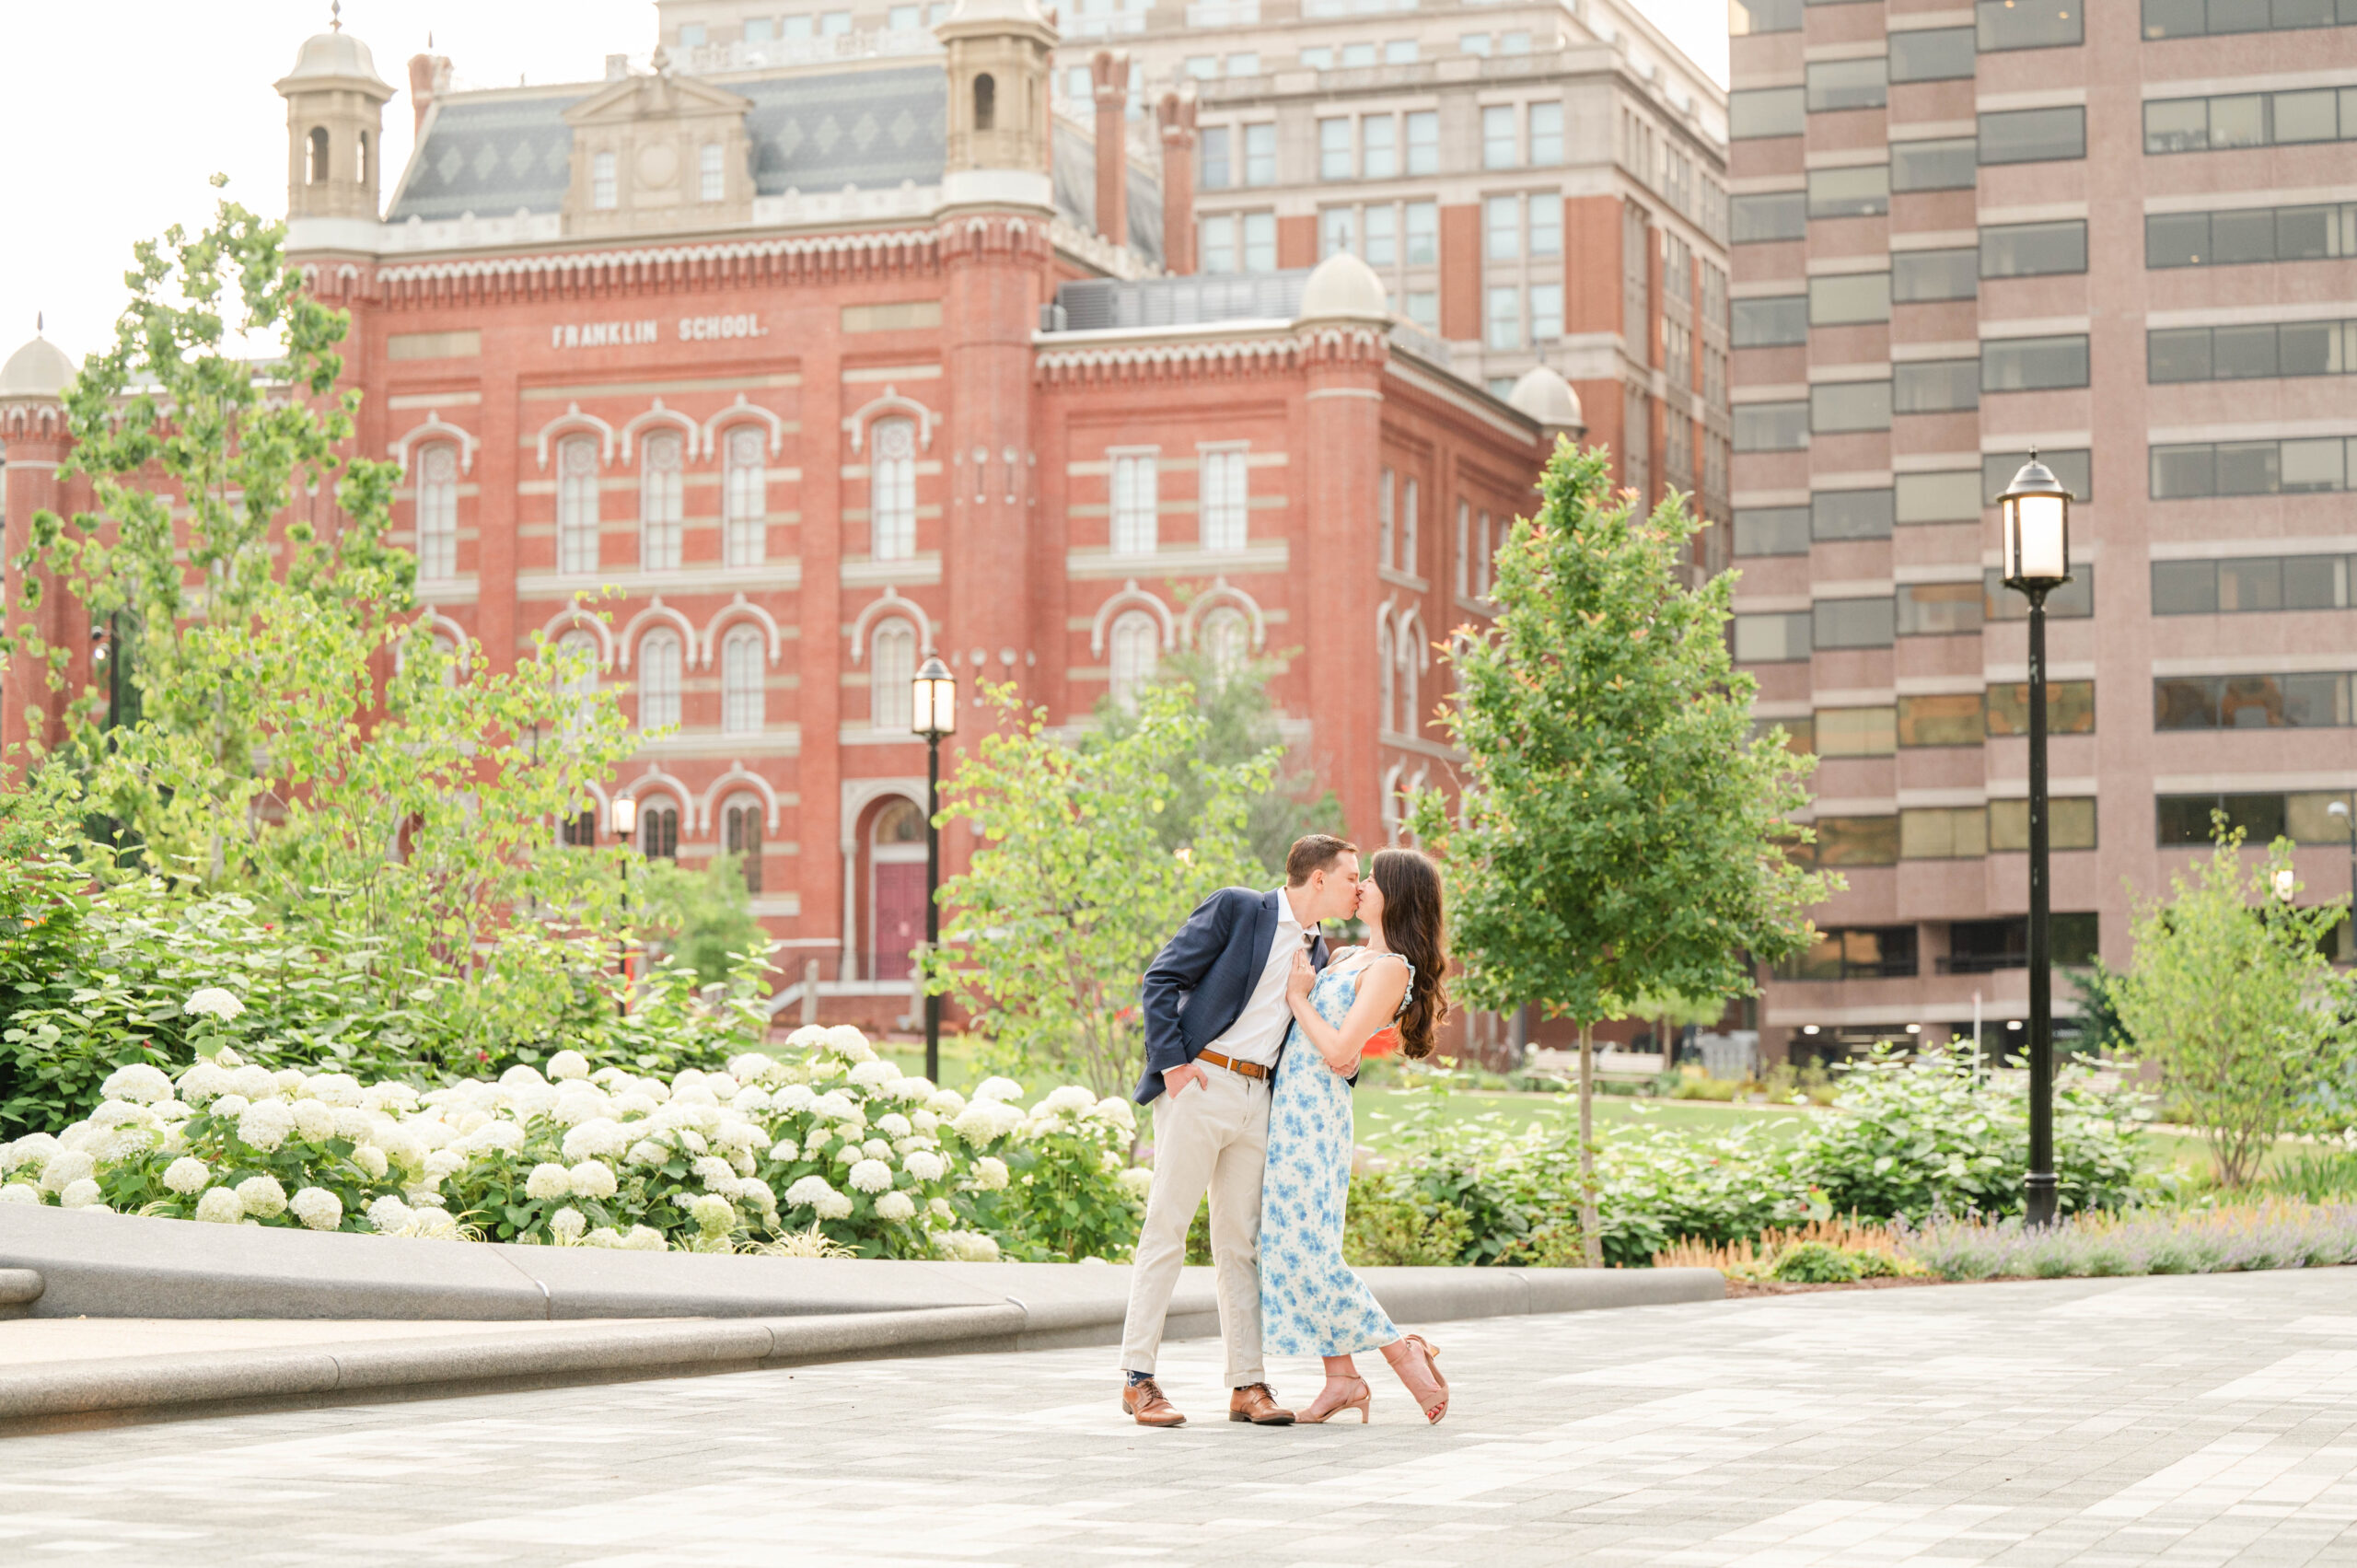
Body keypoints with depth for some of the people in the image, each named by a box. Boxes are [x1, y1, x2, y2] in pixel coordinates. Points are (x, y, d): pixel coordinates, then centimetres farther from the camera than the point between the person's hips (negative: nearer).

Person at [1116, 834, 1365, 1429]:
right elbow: (1161, 978, -7)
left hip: (1257, 1101, 6)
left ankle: (1247, 1385, 7)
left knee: (1240, 1242, 6)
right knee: (1165, 1230, -5)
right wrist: (1172, 1062, -13)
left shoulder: (1317, 953, 17)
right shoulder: (1236, 908, -4)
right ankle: (1138, 1378, -1)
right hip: (1199, 1086, -6)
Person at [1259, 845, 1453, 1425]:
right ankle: (1342, 1378, 8)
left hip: (1314, 1109, -9)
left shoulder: (1391, 969, -12)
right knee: (1299, 1246, 7)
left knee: (1303, 1250, -10)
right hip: (1293, 1105, 9)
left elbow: (1339, 1052, -18)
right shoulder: (1347, 956, 15)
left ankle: (1402, 1351, -3)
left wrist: (1298, 997, -9)